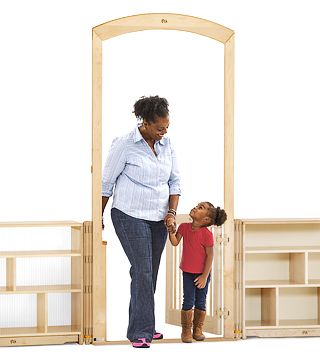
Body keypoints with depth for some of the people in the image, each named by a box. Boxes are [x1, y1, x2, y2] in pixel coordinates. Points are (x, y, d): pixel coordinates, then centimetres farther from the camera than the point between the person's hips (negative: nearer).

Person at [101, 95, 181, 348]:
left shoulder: (167, 145, 5)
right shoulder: (125, 145, -12)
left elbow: (174, 181, 11)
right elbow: (107, 182, -4)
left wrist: (171, 212, -2)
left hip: (158, 220, 6)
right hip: (130, 216, -6)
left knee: (150, 273, 9)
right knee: (143, 270, -12)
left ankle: (142, 327, 18)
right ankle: (140, 332, -9)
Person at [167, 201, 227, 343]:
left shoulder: (207, 234, -20)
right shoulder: (184, 227, -6)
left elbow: (210, 255, -15)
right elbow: (175, 242, -7)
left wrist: (204, 276, -14)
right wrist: (171, 229, -24)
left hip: (202, 273, -2)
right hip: (188, 272, 2)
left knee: (200, 303, 6)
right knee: (188, 301, -1)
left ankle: (198, 329, 21)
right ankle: (186, 331, 9)